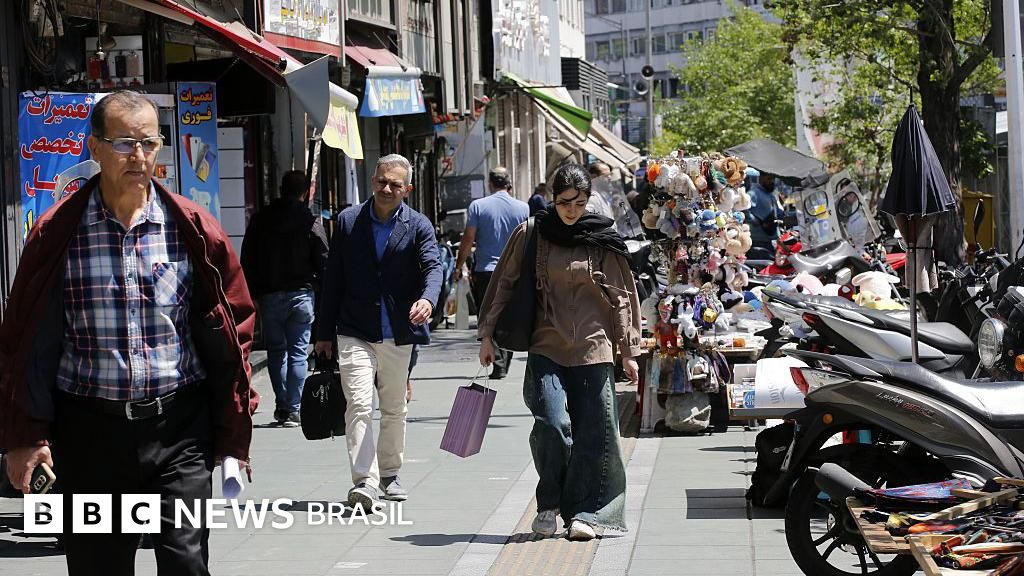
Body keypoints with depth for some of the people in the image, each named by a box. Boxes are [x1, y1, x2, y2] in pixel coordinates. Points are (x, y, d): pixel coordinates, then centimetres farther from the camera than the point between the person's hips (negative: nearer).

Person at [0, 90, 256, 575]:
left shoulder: (193, 230, 1)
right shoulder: (58, 234, -1)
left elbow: (230, 332, 4)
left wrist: (233, 436, 2)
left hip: (178, 426, 0)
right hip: (89, 430, 1)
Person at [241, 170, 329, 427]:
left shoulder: (261, 220, 5)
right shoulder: (312, 221, -3)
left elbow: (247, 260, 5)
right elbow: (323, 261, -5)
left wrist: (252, 293, 10)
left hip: (269, 295, 2)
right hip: (301, 294, -2)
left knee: (276, 350, 12)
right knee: (298, 352, 3)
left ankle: (282, 406, 7)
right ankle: (293, 409, -1)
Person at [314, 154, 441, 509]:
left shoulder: (418, 226, 0)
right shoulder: (348, 221, 3)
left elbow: (432, 267, -14)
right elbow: (333, 278, 6)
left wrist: (427, 299, -37)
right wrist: (324, 332, 6)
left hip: (398, 334, 1)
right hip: (355, 333, -1)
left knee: (395, 409, 14)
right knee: (359, 405, -14)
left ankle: (388, 474, 31)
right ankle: (364, 481, -19)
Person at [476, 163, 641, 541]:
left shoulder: (602, 241, 5)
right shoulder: (532, 235, 5)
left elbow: (622, 296, 9)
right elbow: (505, 284, 10)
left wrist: (629, 351, 7)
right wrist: (488, 334, 8)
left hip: (592, 349, 1)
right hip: (546, 348, -1)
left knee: (592, 432, -1)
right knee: (552, 424, -16)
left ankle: (584, 512, 9)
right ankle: (548, 505, 3)